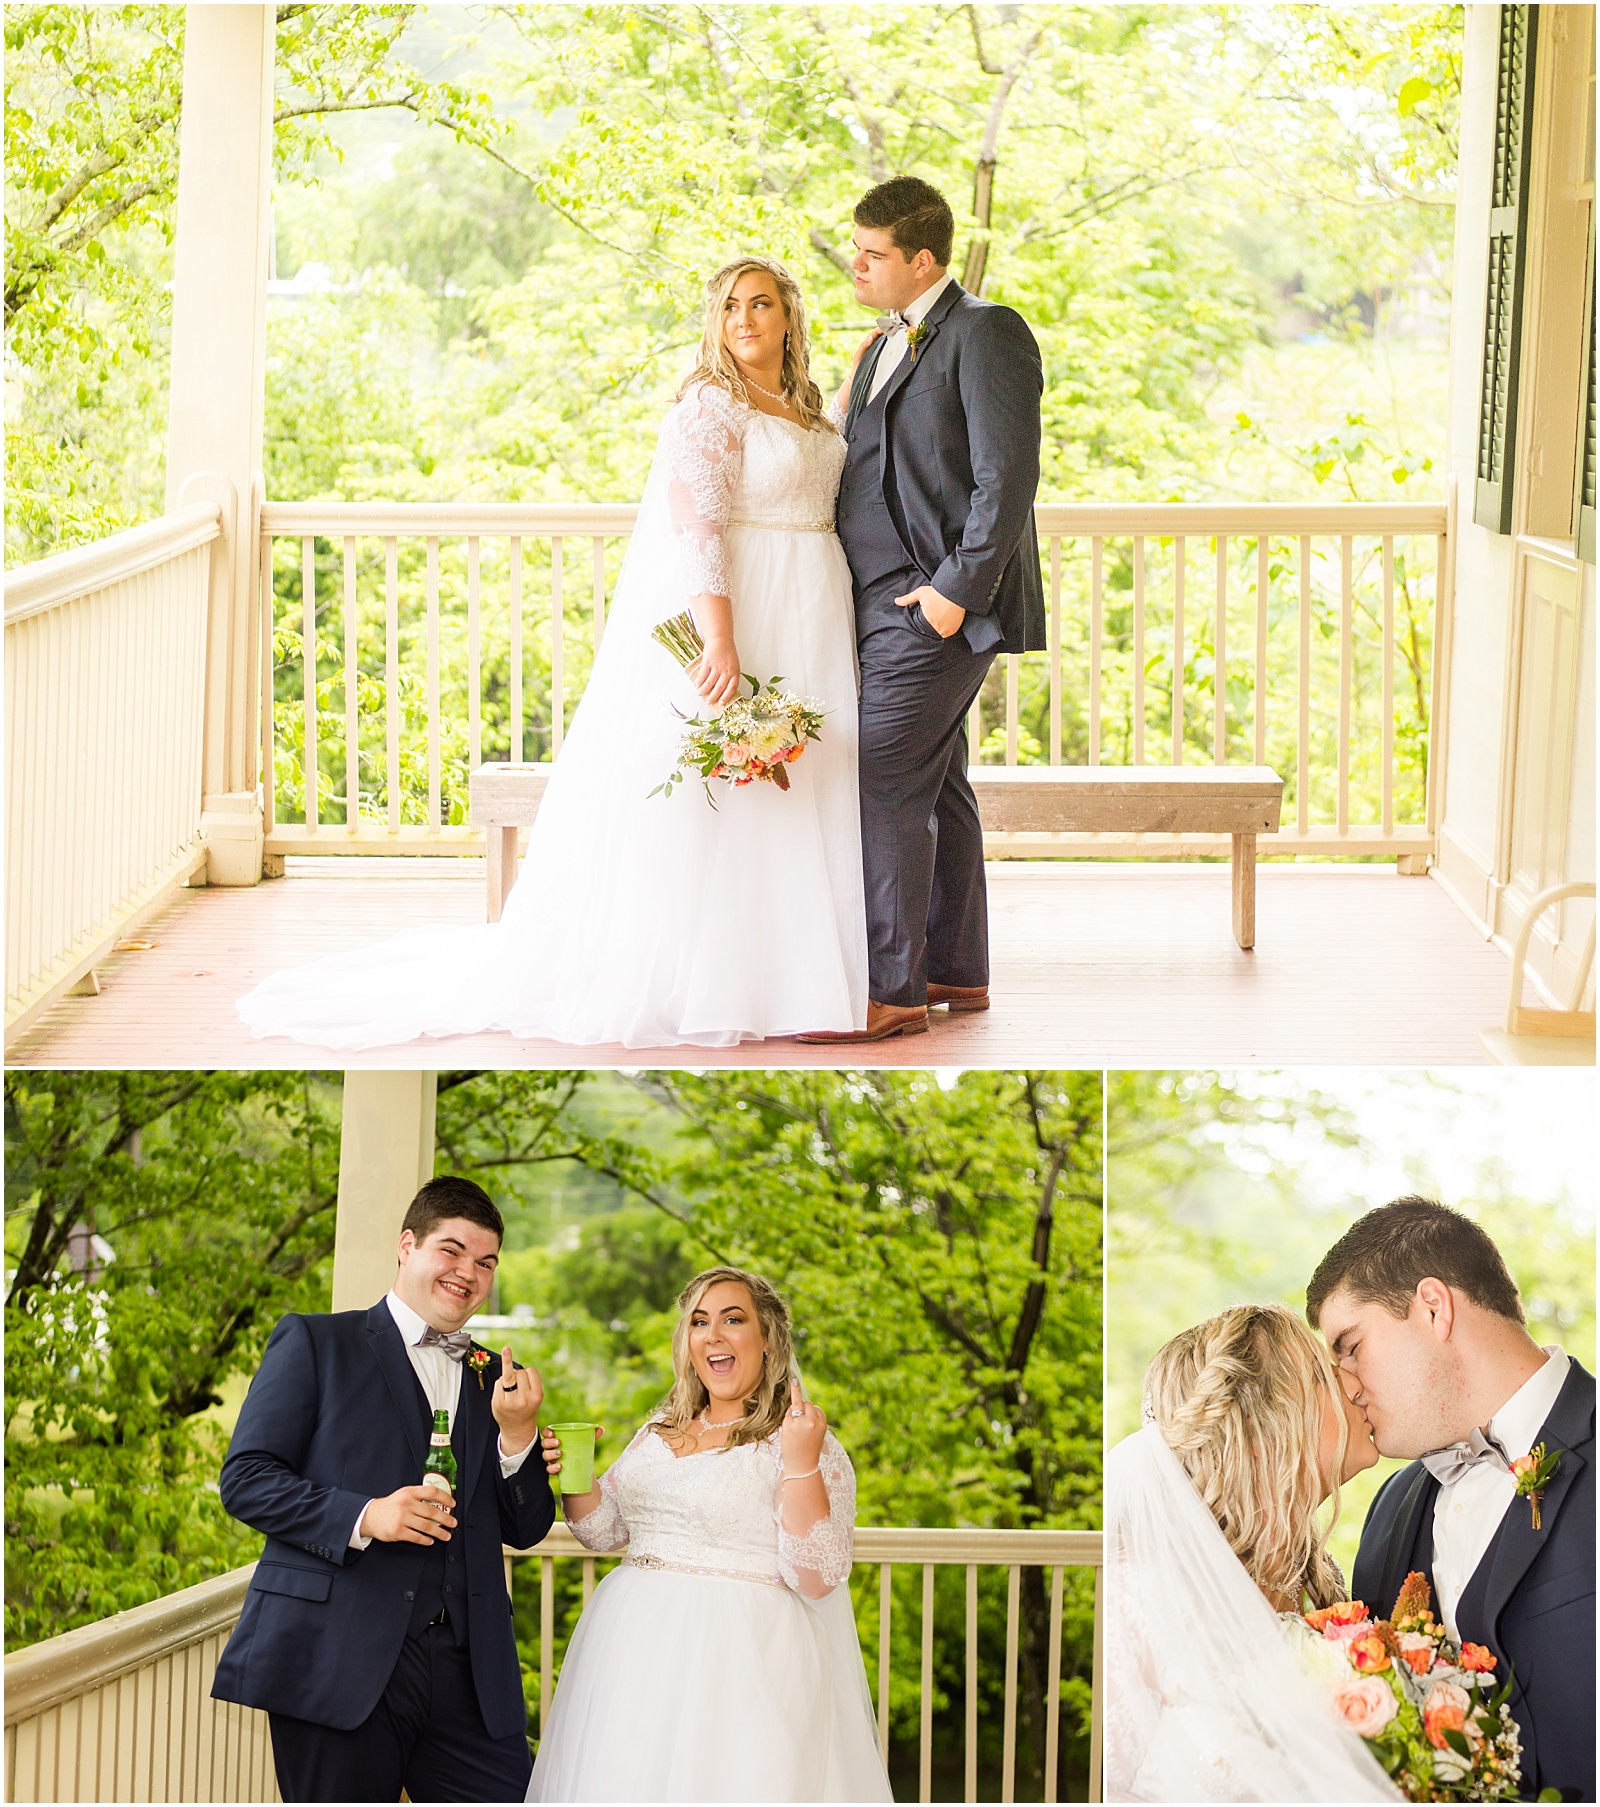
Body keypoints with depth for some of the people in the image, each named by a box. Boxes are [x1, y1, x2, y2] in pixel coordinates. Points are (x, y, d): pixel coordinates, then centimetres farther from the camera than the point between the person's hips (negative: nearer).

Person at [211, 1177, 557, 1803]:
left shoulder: (494, 1380, 20)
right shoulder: (315, 1342, 6)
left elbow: (525, 1528, 15)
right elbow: (245, 1480, -3)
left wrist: (517, 1433, -3)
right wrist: (363, 1517, -16)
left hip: (467, 1671, 4)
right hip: (341, 1663, -4)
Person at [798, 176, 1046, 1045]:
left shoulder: (984, 334, -10)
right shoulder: (887, 347, 20)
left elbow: (1006, 478, -17)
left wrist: (955, 589, -20)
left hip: (936, 603, -9)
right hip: (888, 603, 9)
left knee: (888, 785, -13)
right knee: (935, 786, 13)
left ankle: (891, 990, -11)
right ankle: (956, 972, 19)